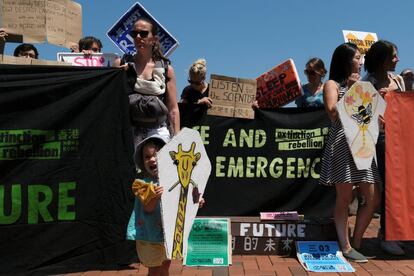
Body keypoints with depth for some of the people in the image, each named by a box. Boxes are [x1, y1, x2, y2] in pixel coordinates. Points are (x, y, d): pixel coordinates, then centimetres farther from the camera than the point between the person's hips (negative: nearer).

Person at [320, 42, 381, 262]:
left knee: (373, 199, 4)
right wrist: (351, 90, -6)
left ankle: (356, 243, 17)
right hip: (341, 145, -7)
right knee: (344, 198, -4)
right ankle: (345, 247, 6)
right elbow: (333, 113, -11)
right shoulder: (332, 84, 5)